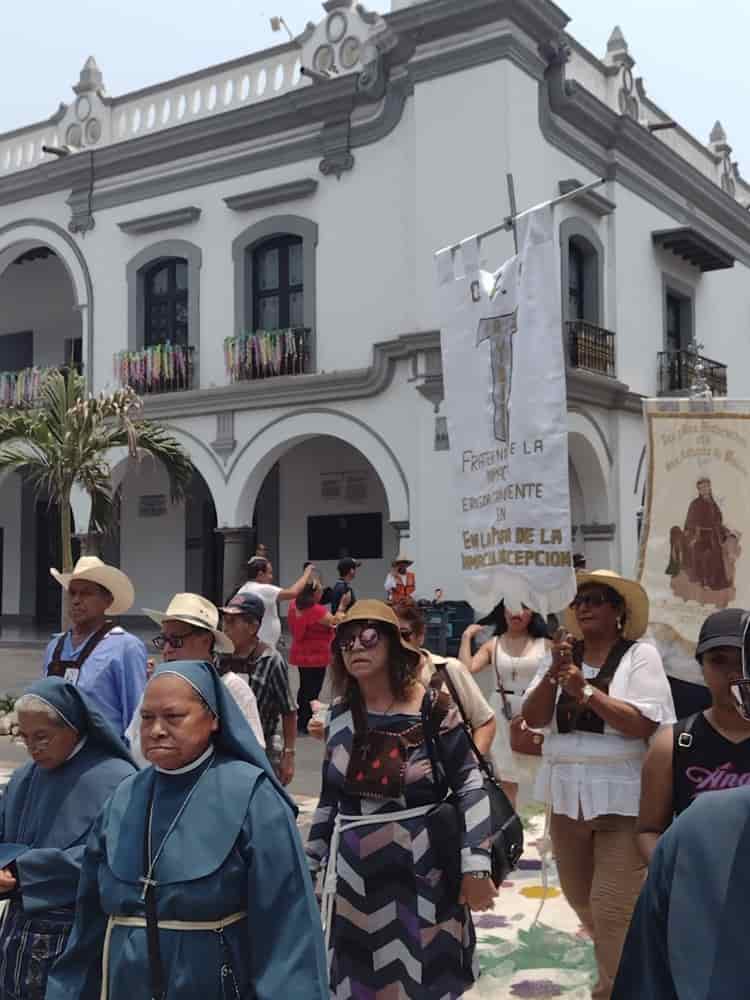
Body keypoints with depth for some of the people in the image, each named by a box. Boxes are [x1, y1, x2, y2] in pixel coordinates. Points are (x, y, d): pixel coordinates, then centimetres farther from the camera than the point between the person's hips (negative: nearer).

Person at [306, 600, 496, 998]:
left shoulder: (432, 709, -10)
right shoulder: (340, 716, 3)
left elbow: (470, 786, -9)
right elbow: (330, 797, 12)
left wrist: (475, 866, -14)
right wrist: (310, 863, 13)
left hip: (422, 867, -4)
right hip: (355, 870, 4)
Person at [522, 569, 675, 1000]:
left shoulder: (641, 655, -7)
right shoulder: (563, 656, 6)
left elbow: (644, 724, -17)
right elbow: (534, 718, -1)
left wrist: (586, 692, -21)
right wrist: (553, 673, -15)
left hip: (622, 800, -5)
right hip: (567, 795, 5)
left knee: (613, 908, -6)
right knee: (581, 899, 19)